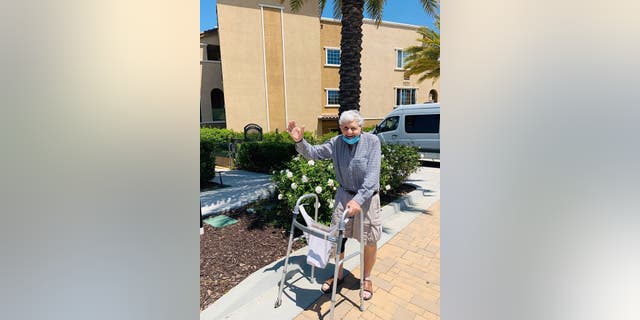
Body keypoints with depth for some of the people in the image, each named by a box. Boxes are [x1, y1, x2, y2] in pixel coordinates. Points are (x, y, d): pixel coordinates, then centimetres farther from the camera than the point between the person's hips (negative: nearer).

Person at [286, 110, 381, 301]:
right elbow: (313, 153, 0)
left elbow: (372, 175, -23)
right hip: (344, 195, 3)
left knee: (370, 241, 9)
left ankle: (366, 278, 36)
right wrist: (300, 141, -20)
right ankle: (338, 274, 36)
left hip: (367, 197, -2)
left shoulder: (372, 142, -15)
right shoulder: (336, 143, -4)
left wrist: (359, 200, -32)